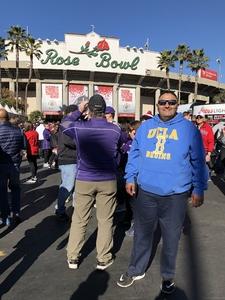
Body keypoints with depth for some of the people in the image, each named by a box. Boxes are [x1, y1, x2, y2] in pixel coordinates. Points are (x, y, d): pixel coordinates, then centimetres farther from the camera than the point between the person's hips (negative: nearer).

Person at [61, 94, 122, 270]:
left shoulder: (79, 127, -9)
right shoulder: (115, 130, -8)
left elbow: (64, 123, 13)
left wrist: (78, 111, 19)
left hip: (84, 180, 1)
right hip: (108, 181, 0)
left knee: (79, 220, 13)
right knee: (105, 220, 11)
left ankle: (73, 257, 26)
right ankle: (103, 259, 24)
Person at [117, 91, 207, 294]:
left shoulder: (188, 128, 1)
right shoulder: (145, 127, 7)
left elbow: (198, 161, 3)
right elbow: (134, 154, 10)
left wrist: (199, 189, 1)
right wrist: (130, 178, 2)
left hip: (175, 195, -2)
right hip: (145, 192, 2)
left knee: (171, 238, 14)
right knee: (142, 234, 17)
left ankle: (168, 276, 39)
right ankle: (136, 270, 39)